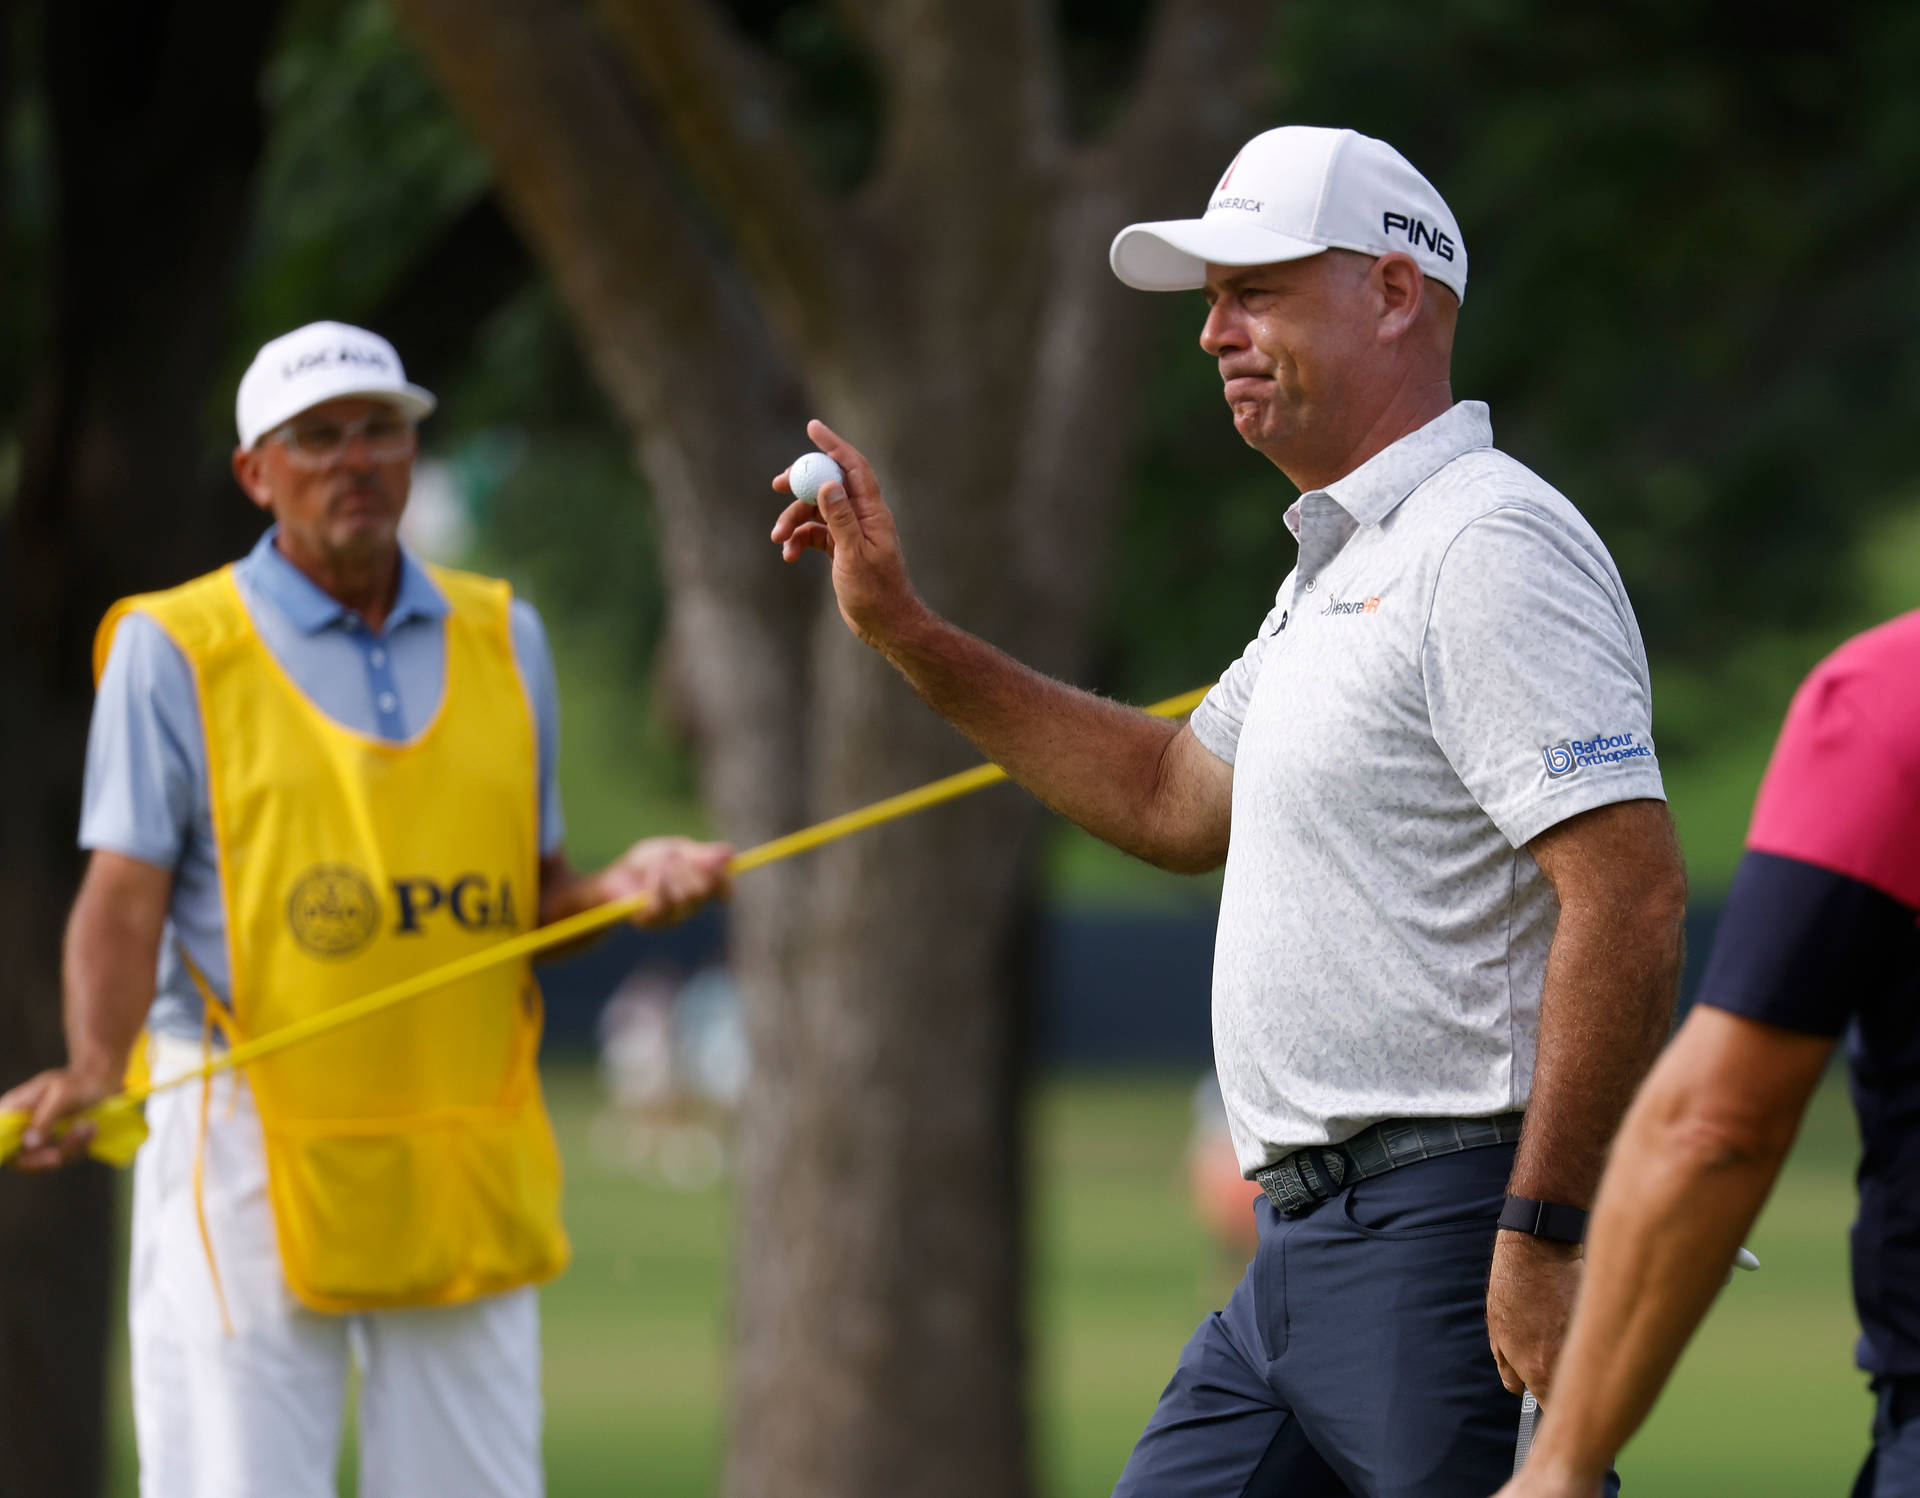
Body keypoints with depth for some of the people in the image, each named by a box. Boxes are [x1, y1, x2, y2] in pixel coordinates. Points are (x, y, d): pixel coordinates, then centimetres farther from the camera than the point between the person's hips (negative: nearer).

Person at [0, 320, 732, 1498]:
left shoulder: (503, 640, 14)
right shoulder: (175, 649, 1)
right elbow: (128, 898, -5)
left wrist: (627, 885, -4)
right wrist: (95, 1069, -22)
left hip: (465, 1170, 4)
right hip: (251, 1158, -4)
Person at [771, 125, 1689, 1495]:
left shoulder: (1490, 547, -12)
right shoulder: (1335, 570, 21)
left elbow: (1631, 892, -21)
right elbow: (1177, 798, 34)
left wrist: (1546, 1229, -25)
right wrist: (903, 630, 30)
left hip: (1451, 1232, -10)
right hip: (1309, 1253, 10)